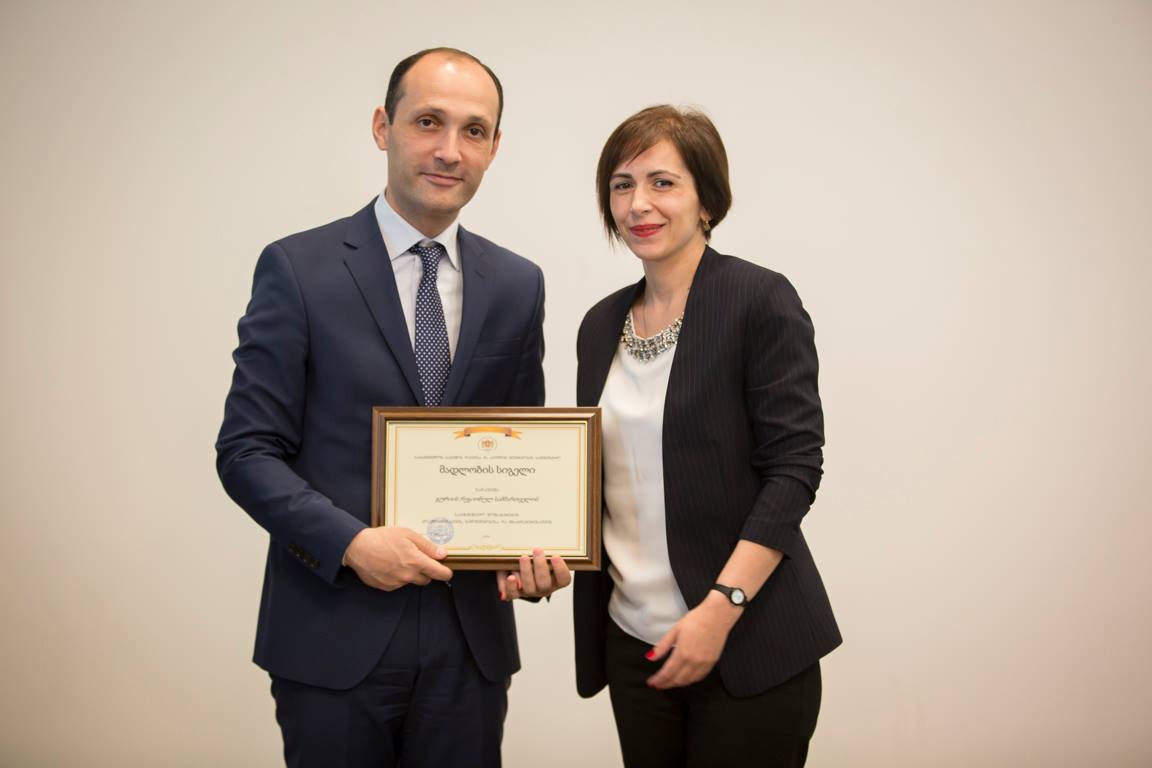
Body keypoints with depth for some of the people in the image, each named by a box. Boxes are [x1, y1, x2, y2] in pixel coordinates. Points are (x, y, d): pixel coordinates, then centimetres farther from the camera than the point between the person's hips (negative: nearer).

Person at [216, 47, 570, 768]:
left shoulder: (518, 284, 6)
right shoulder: (298, 268, -5)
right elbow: (247, 450, -6)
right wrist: (352, 543, -19)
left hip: (471, 635, 3)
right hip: (334, 634, -3)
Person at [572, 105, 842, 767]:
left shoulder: (761, 299, -8)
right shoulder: (603, 325, 10)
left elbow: (794, 467, -12)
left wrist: (720, 608, -18)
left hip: (748, 646, -5)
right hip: (634, 639, 5)